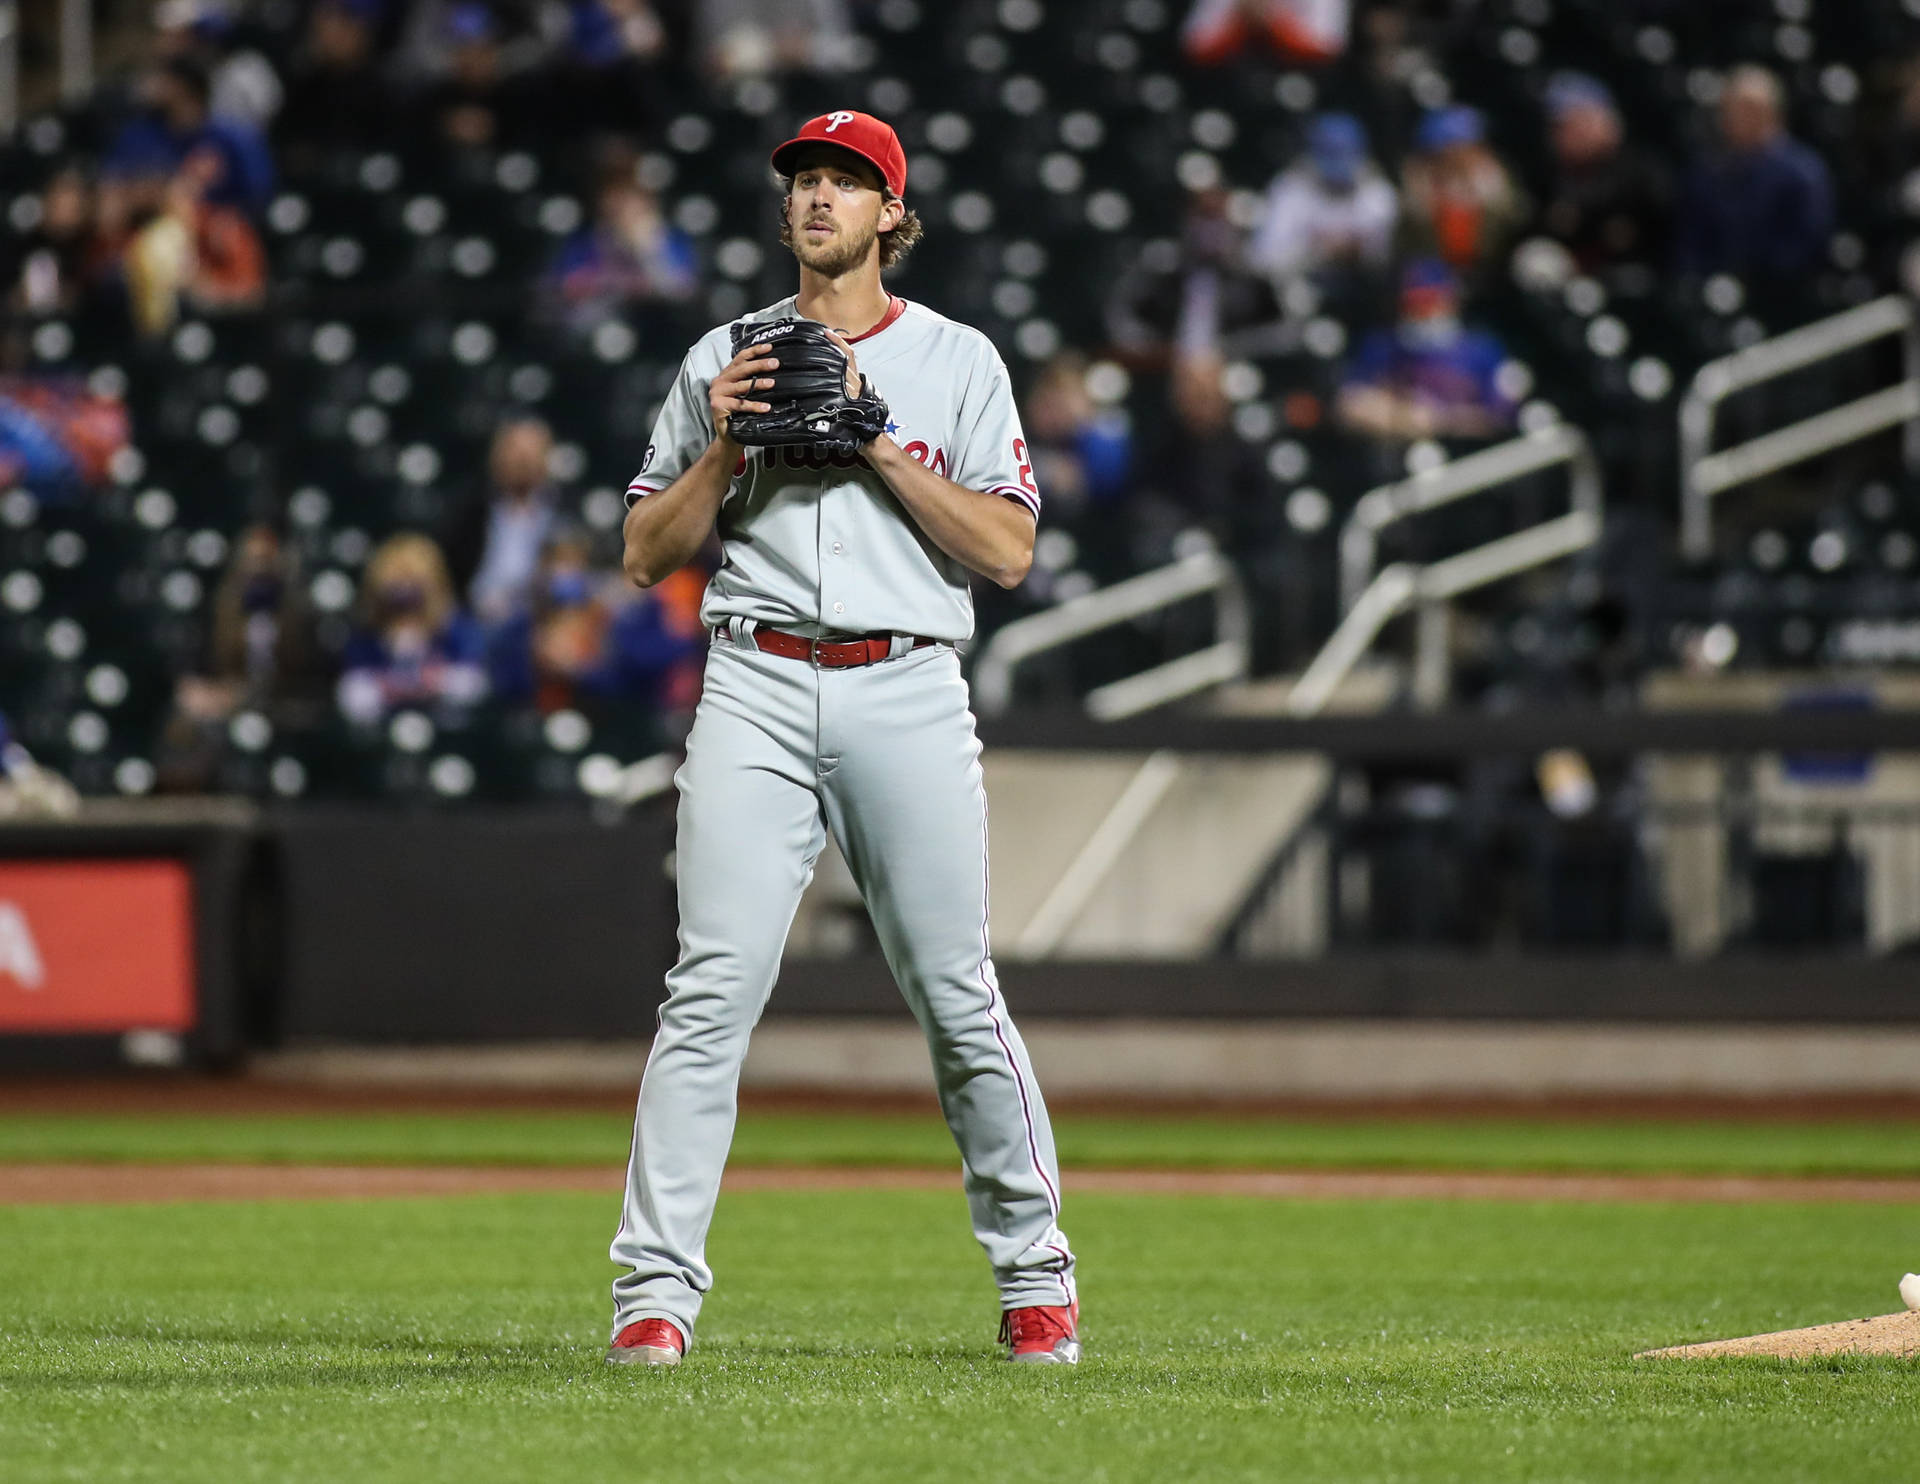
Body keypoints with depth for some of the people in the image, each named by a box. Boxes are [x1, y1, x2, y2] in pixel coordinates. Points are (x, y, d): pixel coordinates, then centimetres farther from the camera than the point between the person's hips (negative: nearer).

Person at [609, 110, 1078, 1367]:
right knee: (712, 990, -10)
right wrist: (729, 445, -4)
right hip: (756, 694, 1)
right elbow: (647, 555, 11)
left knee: (958, 997, 0)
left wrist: (877, 445, -7)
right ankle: (658, 1289, -11)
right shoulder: (726, 358, 14)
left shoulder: (957, 361, 9)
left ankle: (1035, 1275, 13)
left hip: (908, 693, -1)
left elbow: (1008, 553, 0)